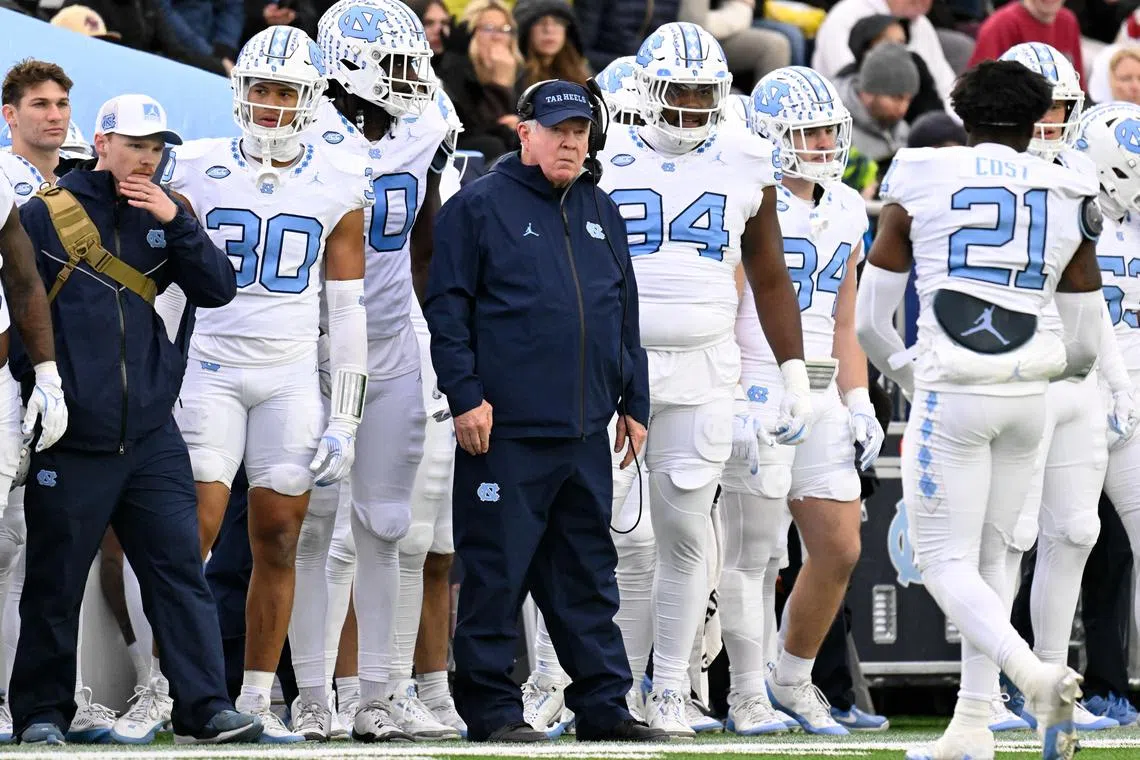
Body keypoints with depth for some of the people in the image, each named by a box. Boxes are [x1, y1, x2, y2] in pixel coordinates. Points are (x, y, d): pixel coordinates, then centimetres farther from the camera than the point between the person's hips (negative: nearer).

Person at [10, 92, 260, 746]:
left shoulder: (163, 217, 10)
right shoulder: (48, 214, 0)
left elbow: (219, 291, 3)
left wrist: (176, 223, -8)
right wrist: (33, 391, -1)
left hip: (151, 434, 3)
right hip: (71, 440, -3)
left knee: (181, 570, -3)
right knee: (56, 581, 4)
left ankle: (205, 708, -3)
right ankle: (41, 712, 14)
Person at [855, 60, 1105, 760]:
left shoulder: (919, 184, 2)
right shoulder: (1069, 200, 8)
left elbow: (871, 321, 4)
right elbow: (1084, 346, 10)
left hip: (950, 394, -4)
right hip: (1027, 399, 4)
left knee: (947, 562, -1)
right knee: (989, 556, 15)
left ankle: (1035, 675, -24)